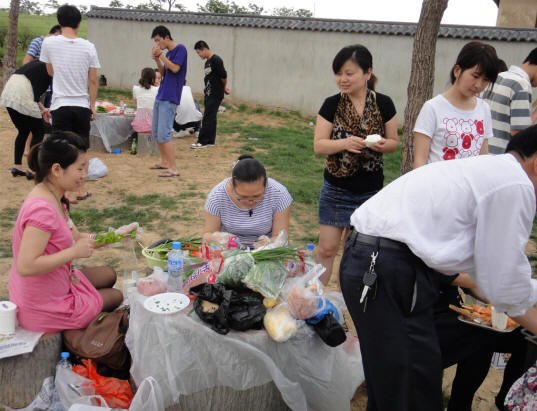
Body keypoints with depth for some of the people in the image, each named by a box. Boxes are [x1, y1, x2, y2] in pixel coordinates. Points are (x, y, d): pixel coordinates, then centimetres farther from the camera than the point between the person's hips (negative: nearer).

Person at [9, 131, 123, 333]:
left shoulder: (54, 198, 1)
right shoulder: (42, 210, -31)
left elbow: (75, 237, 8)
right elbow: (26, 266, -34)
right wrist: (74, 252, -28)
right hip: (44, 309, -9)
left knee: (108, 275, 25)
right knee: (115, 296, 13)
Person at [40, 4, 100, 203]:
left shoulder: (49, 43, -4)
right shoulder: (88, 47, -2)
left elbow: (51, 72, 11)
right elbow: (93, 81, 1)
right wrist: (92, 105, 10)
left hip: (61, 105, -2)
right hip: (82, 105, 2)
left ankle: (69, 193, 4)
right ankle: (81, 190, 23)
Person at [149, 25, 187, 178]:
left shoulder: (180, 49, -6)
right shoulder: (167, 53, 18)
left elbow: (175, 68, -18)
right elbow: (163, 73, 19)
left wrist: (161, 54, -11)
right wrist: (156, 59, 5)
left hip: (169, 98, -9)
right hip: (160, 96, 9)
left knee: (164, 133, -14)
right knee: (156, 132, 13)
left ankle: (173, 168, -11)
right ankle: (164, 162, 26)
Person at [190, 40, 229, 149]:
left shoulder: (216, 60, -13)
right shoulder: (207, 62, 15)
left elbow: (224, 76, -13)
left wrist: (224, 88, 3)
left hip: (215, 95, -9)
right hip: (208, 94, 9)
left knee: (208, 118, -8)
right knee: (210, 118, 11)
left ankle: (203, 141, -6)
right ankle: (210, 141, 16)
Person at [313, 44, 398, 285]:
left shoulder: (383, 105, -2)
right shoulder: (332, 105, -4)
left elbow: (394, 142, 5)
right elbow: (318, 145, -7)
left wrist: (383, 144, -18)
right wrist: (345, 143, -25)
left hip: (370, 191, 1)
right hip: (336, 190, -1)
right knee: (327, 248, 3)